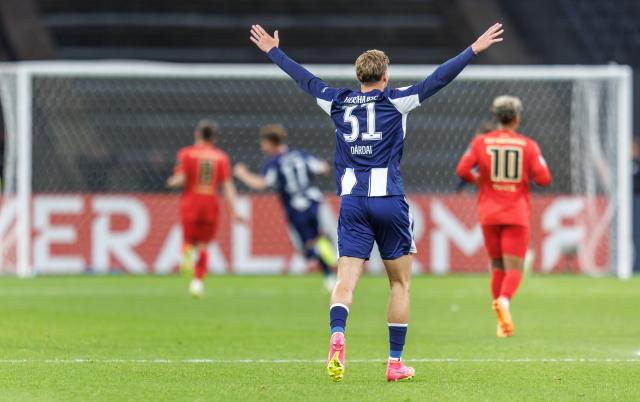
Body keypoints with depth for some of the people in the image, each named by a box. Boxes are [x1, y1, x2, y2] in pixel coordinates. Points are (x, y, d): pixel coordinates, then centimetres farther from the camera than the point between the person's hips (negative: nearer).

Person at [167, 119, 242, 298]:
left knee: (189, 241, 13)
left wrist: (171, 182, 14)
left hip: (190, 204, -1)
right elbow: (228, 185, -2)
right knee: (203, 245, 11)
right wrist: (234, 211, -3)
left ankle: (187, 252, -23)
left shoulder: (186, 153, -1)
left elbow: (180, 180, -9)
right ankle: (198, 280, -4)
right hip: (211, 205, 1)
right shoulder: (221, 157, 5)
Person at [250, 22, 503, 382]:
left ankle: (337, 336, -33)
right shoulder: (395, 101, -1)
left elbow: (304, 79, 21)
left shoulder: (338, 103, 8)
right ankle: (396, 362, 9)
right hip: (389, 200, -2)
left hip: (352, 201, 2)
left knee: (346, 280, -4)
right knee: (400, 282, 10)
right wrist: (473, 51, 1)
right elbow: (437, 80, -4)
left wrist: (274, 51, 36)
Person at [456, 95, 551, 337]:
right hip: (517, 215, -2)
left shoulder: (481, 142, 1)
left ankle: (502, 321, 12)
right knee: (514, 269, -3)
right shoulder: (528, 145, -2)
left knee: (498, 267, 15)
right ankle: (504, 300, -34)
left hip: (489, 214, 2)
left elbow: (463, 170, -10)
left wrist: (477, 180, 11)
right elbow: (544, 178, -8)